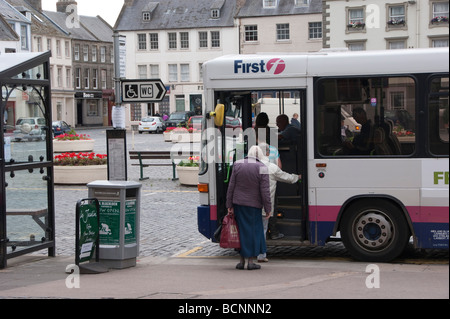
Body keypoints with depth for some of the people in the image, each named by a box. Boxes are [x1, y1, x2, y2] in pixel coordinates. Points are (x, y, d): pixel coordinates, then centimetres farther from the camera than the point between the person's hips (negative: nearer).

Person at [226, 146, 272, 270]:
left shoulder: (237, 165, -2)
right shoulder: (262, 168, -11)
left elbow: (231, 187, -1)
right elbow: (265, 191, -12)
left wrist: (229, 205, 4)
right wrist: (268, 209, -4)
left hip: (238, 204, 3)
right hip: (253, 205, -3)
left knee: (240, 231, 11)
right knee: (253, 231, 6)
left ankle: (241, 261, 15)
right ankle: (251, 262, 7)